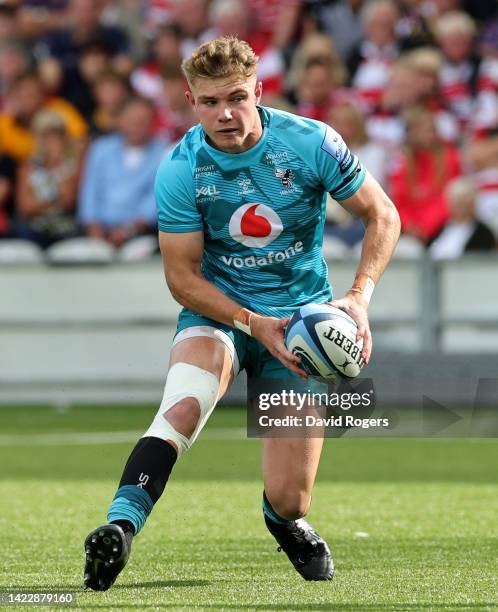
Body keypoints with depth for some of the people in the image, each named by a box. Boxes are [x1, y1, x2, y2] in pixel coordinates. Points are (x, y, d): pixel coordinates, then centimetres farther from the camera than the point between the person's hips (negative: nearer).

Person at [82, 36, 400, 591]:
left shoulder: (311, 144, -13)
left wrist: (359, 296, -16)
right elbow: (182, 277, -8)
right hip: (217, 310, 0)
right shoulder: (180, 170, -14)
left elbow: (382, 215, -2)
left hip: (300, 314, 0)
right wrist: (254, 323, -22)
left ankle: (285, 521, 32)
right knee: (184, 405, -36)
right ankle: (119, 527, -41)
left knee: (288, 500, -5)